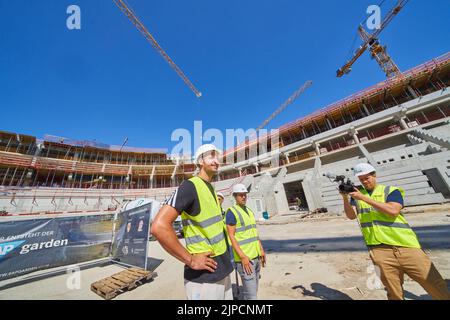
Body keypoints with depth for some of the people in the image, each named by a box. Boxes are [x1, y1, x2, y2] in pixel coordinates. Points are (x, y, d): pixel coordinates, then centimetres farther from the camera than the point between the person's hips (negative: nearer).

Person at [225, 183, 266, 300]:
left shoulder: (250, 211, 11)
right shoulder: (232, 211, -13)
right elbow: (231, 236, -16)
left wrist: (261, 250, 13)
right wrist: (243, 256, -18)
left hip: (256, 256, 7)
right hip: (244, 257, -7)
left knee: (251, 290, 17)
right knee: (251, 294, -2)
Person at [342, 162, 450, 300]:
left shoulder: (391, 191, 3)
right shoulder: (357, 194, 8)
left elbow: (393, 211, -15)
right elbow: (351, 215, -2)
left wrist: (364, 198, -18)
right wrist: (345, 198, -17)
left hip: (405, 246, 0)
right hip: (379, 249, 1)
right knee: (394, 293, 9)